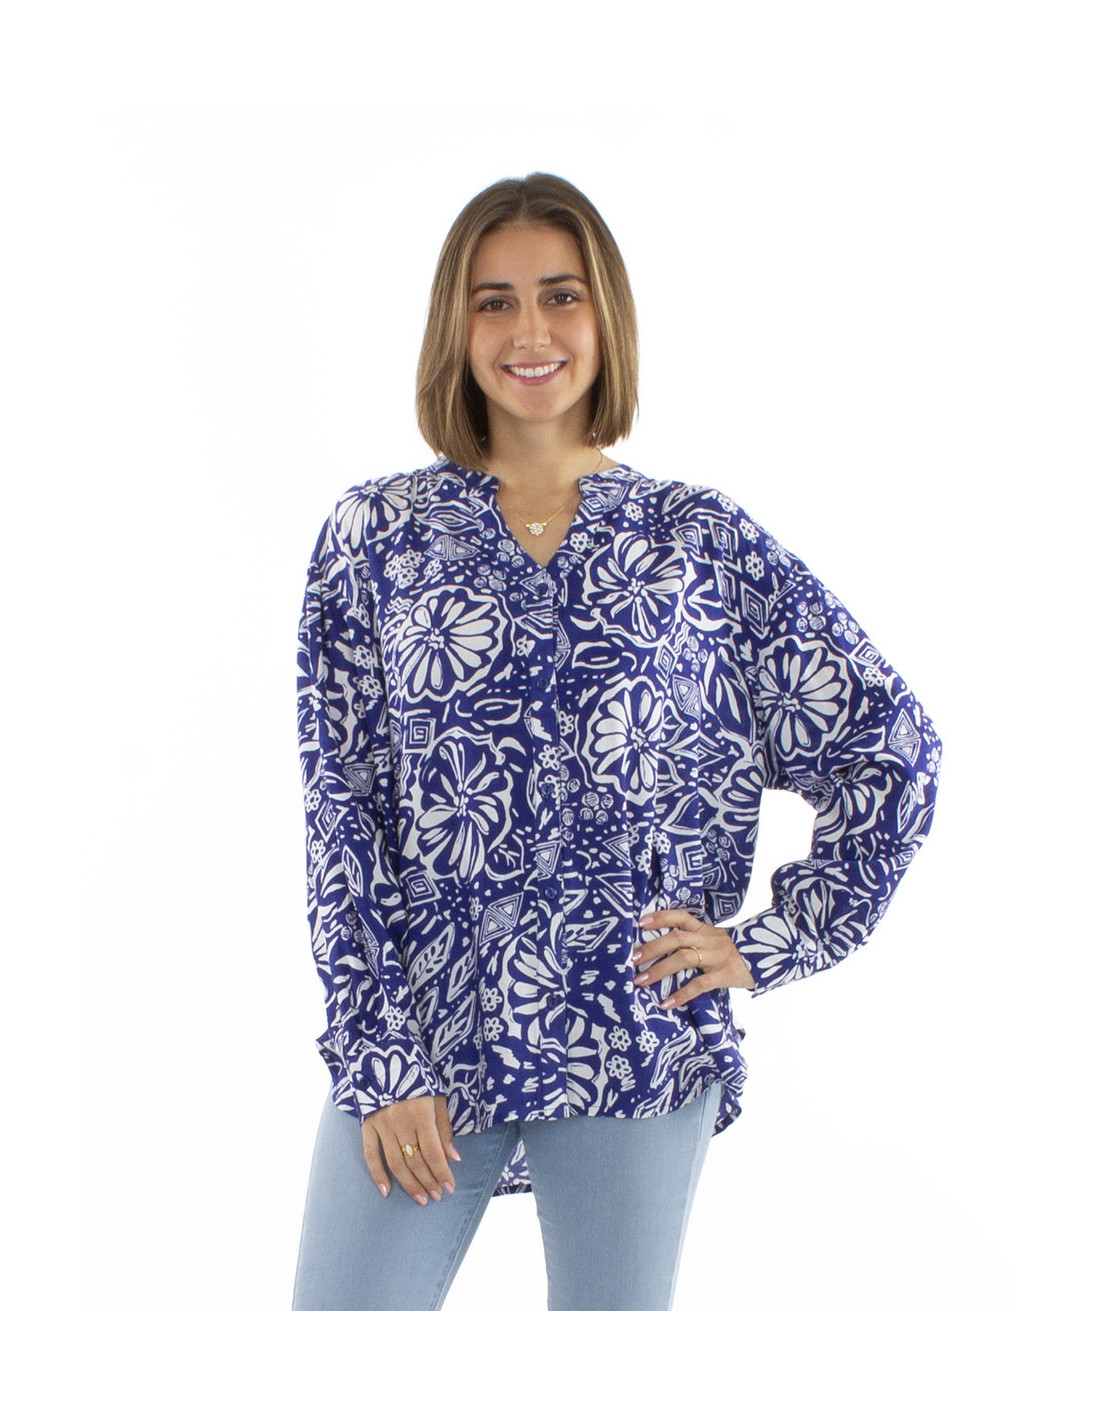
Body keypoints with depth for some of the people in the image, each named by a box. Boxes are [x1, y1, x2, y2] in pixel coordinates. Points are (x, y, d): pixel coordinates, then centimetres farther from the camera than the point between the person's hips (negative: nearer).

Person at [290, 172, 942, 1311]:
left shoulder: (699, 539, 4)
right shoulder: (378, 533, 3)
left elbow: (894, 748, 8)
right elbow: (340, 806, 0)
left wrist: (776, 942, 1)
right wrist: (378, 1056, -5)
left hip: (638, 1045, 0)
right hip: (417, 1044, 0)